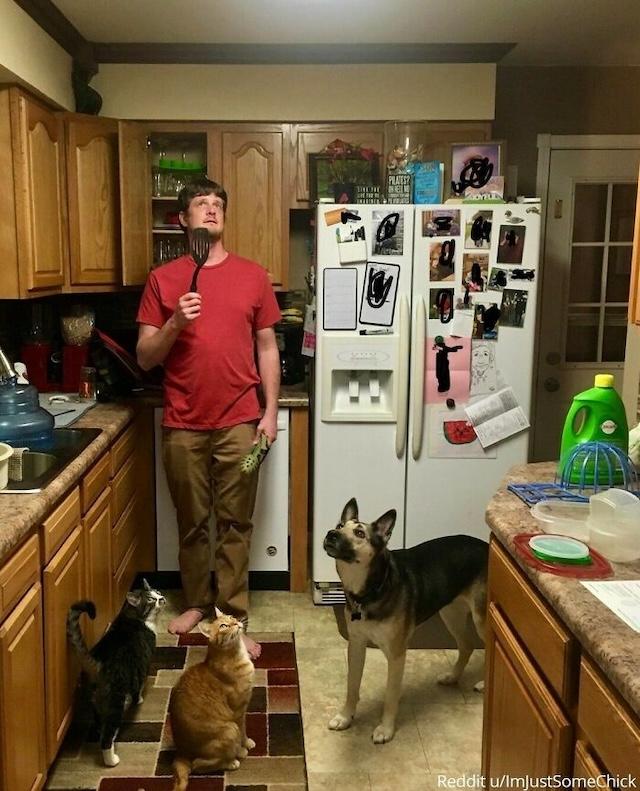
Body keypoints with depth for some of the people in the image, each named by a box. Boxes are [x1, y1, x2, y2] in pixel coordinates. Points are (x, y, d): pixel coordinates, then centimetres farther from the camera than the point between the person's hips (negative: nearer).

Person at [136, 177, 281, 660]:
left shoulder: (253, 275, 4)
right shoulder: (162, 279, 2)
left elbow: (267, 348, 6)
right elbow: (145, 358, 1)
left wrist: (271, 412, 0)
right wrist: (175, 323, -17)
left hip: (239, 423, 0)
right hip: (183, 426, 0)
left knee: (235, 524, 6)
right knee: (192, 523, 13)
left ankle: (233, 620, 17)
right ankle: (197, 603, 33)